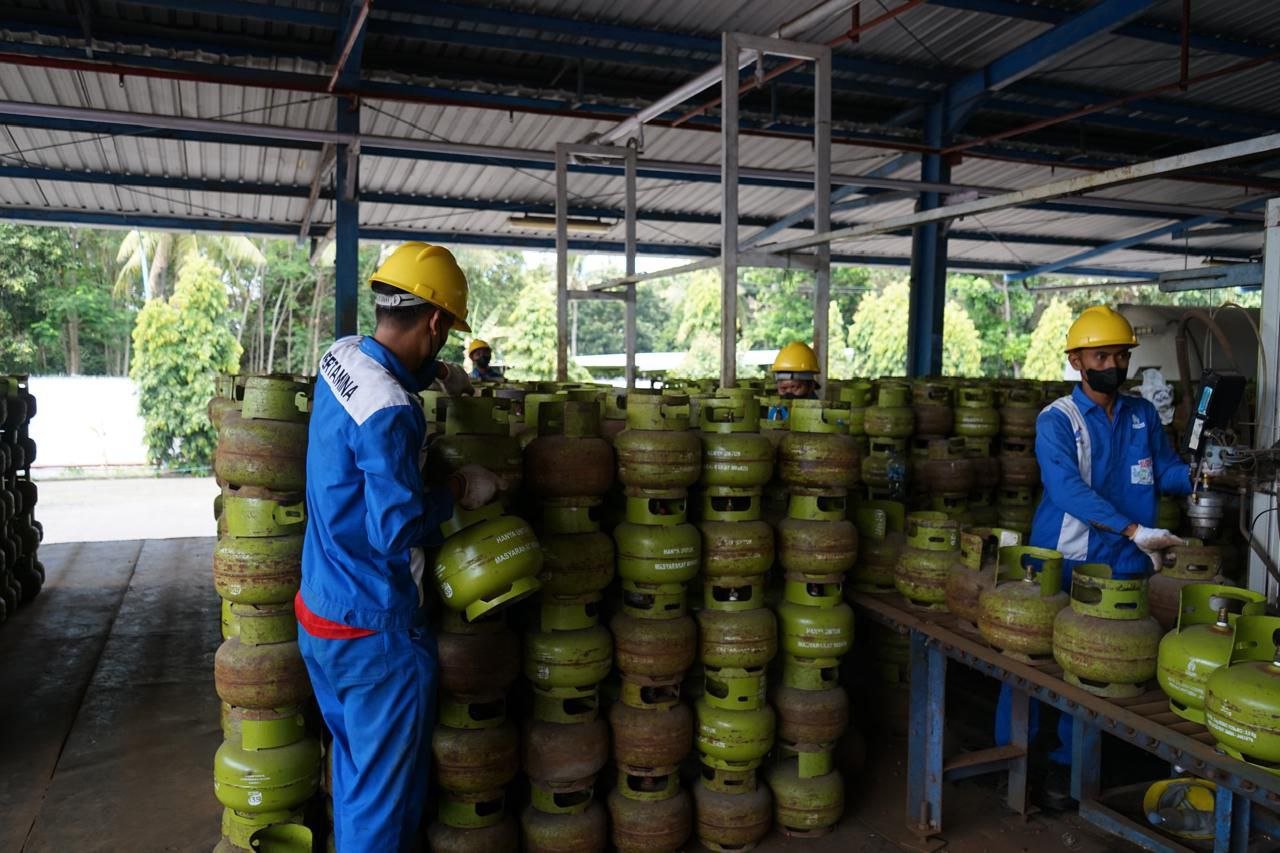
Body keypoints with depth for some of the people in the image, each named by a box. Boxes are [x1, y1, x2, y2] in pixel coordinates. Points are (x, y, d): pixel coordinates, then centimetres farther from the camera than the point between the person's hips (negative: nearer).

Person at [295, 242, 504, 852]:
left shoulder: (341, 356, 0)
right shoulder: (391, 412, -27)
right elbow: (398, 533, -27)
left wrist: (434, 371, 13)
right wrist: (458, 490, -13)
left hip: (318, 612, 9)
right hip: (375, 630, -9)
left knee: (353, 769, 25)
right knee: (385, 798, 7)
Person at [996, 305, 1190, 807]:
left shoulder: (1143, 416, 6)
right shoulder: (1057, 419, -10)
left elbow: (1165, 470, 7)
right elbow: (1067, 489, -23)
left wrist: (1196, 475, -16)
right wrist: (1134, 530, -32)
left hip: (1121, 566, 4)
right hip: (1060, 563, -4)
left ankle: (1066, 760, 26)